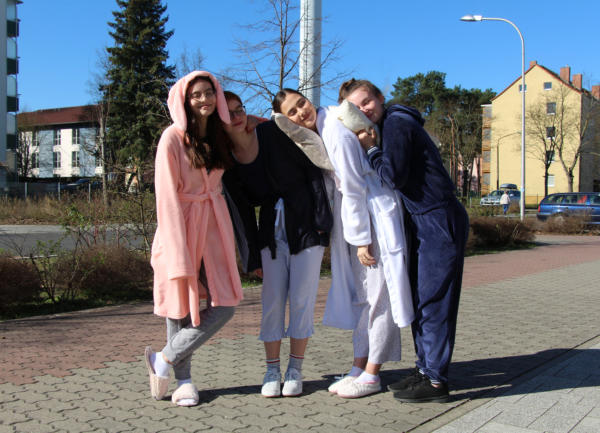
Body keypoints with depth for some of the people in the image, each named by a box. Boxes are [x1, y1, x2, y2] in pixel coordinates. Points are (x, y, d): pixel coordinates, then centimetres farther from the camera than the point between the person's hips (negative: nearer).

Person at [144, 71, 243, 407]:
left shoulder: (220, 135, 10)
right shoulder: (173, 138, -7)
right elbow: (168, 195, -11)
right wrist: (179, 250, -15)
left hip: (215, 224, 5)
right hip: (182, 225, -5)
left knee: (224, 306, -3)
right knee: (182, 304, 0)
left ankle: (164, 359, 10)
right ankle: (184, 380, 16)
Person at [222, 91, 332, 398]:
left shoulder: (272, 133, -8)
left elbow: (311, 170, -7)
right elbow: (244, 210, 4)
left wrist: (322, 219, -12)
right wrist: (254, 255, 1)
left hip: (306, 225, -3)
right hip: (271, 231, 3)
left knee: (301, 299, -1)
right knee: (272, 300, 0)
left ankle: (295, 370, 10)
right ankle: (272, 370, 11)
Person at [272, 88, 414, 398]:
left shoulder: (335, 134, -19)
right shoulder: (313, 136, 8)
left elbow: (353, 190, -19)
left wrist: (361, 240, -15)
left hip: (376, 216, -10)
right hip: (358, 217, 10)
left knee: (379, 295, -2)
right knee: (363, 296, 13)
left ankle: (371, 376, 4)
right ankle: (359, 368, 21)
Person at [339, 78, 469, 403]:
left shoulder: (396, 123, -11)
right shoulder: (389, 125, 18)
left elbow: (394, 177, -18)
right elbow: (396, 177, 17)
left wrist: (369, 149, -8)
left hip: (439, 220, -10)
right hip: (424, 221, 10)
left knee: (432, 300, -7)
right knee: (419, 299, 13)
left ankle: (435, 380, -1)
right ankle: (425, 368, 23)